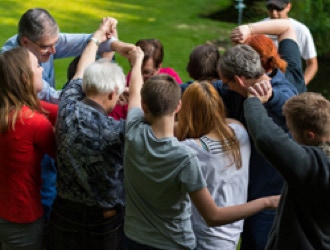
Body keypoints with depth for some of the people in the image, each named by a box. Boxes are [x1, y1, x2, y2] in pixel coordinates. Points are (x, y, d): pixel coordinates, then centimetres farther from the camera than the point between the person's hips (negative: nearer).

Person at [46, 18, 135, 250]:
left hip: (64, 214, 5)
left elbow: (80, 75, 6)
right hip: (104, 222, -5)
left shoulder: (68, 109, -11)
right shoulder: (112, 132, -29)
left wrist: (98, 37, 22)